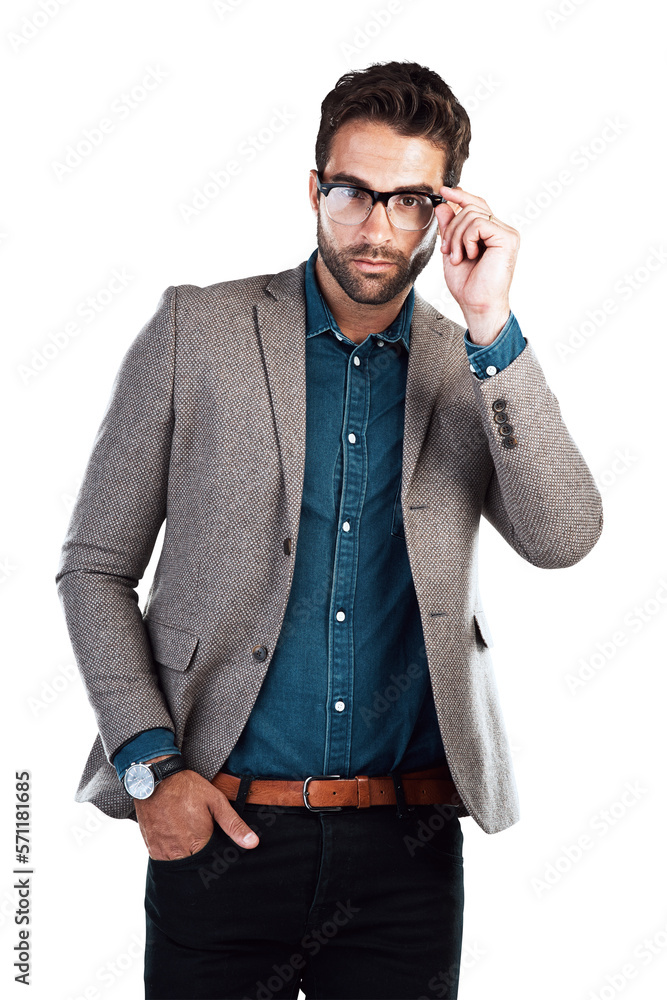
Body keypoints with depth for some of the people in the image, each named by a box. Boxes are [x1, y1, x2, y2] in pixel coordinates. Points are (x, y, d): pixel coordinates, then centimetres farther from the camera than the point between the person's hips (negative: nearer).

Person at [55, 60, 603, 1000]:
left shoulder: (473, 371, 5)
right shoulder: (194, 331, 0)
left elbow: (563, 539, -11)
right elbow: (94, 567, 2)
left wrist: (493, 325, -15)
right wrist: (151, 764, -8)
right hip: (220, 828, -1)